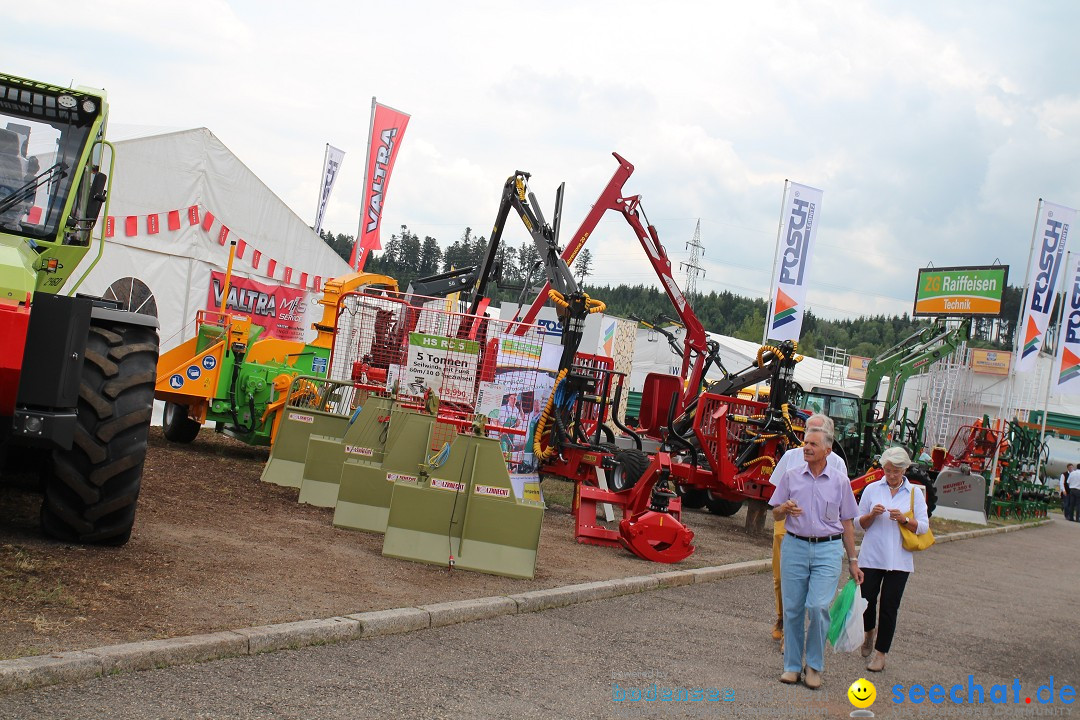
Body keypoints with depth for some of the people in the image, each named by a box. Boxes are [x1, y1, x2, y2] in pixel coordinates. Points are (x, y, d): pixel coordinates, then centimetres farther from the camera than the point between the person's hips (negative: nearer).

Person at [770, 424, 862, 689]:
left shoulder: (840, 481, 6)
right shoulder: (791, 476, 6)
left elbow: (847, 523, 10)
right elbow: (775, 514, 10)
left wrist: (853, 561, 9)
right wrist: (785, 508, -14)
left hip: (828, 550, -1)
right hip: (794, 546, 1)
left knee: (818, 606, -13)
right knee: (793, 608, 3)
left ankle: (814, 665, 3)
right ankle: (792, 665, 15)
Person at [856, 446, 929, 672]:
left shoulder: (915, 493, 6)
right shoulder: (872, 489, 7)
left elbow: (923, 527, 2)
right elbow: (859, 523, 9)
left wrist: (904, 519, -15)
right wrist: (872, 515, -12)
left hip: (898, 559, -1)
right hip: (871, 556, 1)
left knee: (889, 606, -1)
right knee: (866, 598, -1)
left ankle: (880, 654, 8)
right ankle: (869, 633, 32)